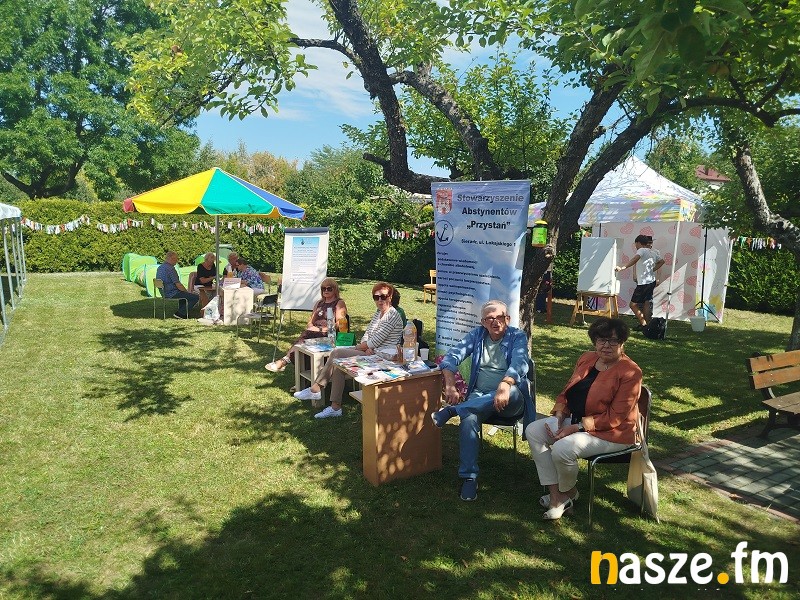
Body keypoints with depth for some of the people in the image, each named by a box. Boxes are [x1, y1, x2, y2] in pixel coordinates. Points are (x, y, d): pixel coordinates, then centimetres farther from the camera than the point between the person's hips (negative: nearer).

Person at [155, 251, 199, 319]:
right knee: (196, 297, -11)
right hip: (173, 294, -10)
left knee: (184, 292, 36)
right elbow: (178, 285, -23)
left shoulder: (160, 267, 11)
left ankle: (181, 312, 29)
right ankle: (180, 313, -6)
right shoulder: (170, 268, -21)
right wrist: (187, 292, -7)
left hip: (164, 293, 10)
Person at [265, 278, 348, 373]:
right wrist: (311, 326, 1)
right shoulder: (319, 303, 27)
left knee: (306, 335, -30)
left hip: (328, 336, -5)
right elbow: (310, 322, 25)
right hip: (314, 333, 5)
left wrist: (322, 329, -15)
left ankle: (285, 360, -36)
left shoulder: (339, 303, 7)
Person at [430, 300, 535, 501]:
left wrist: (504, 385, -41)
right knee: (469, 419, -32)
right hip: (479, 396, 2)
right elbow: (452, 356, -2)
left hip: (510, 401, -2)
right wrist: (450, 386, -21)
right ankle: (469, 477, -22)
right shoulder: (477, 335, 9)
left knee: (513, 391, -38)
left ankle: (451, 410, -33)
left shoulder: (517, 336, 1)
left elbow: (519, 363, -19)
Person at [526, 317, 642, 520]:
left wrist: (576, 427, -23)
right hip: (574, 420, 8)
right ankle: (556, 495, -6)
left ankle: (569, 492, 5)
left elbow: (615, 417, -21)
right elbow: (567, 391, 11)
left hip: (610, 433, -8)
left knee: (563, 448, -30)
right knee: (533, 431, -7)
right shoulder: (587, 358, 5)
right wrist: (559, 416, -7)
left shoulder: (630, 372, -17)